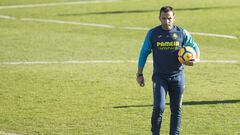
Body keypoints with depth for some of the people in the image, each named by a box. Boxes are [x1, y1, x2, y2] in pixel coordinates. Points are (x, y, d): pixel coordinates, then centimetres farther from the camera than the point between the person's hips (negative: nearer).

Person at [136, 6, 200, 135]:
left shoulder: (182, 33, 1)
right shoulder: (153, 33, 0)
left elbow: (194, 47, 11)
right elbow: (144, 53, 8)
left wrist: (196, 60, -11)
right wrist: (139, 74, 5)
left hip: (177, 76, 2)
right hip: (160, 76, -2)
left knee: (176, 109, 7)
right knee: (159, 107, -15)